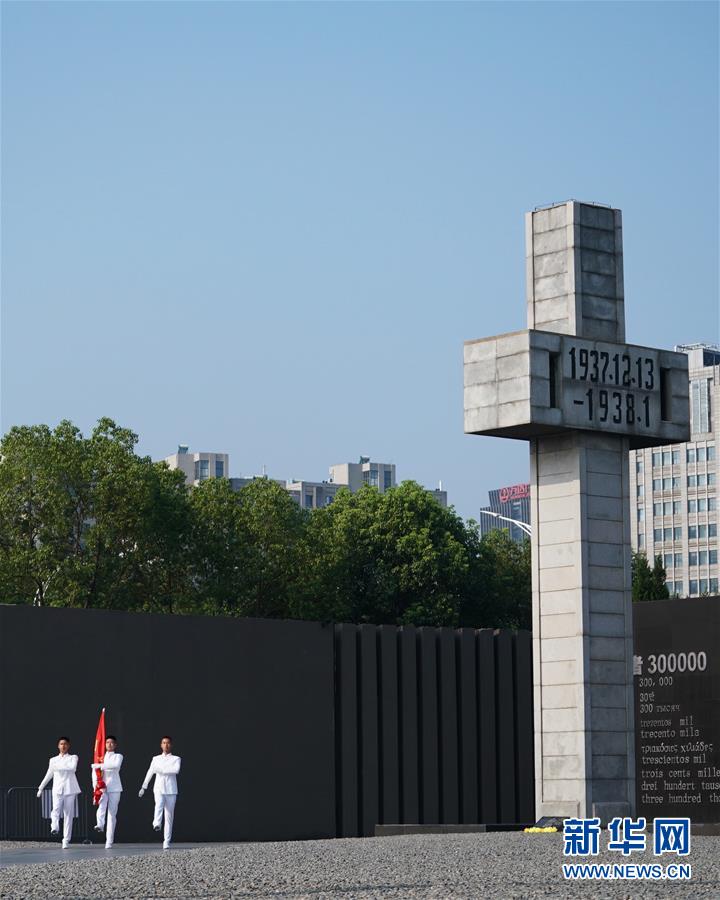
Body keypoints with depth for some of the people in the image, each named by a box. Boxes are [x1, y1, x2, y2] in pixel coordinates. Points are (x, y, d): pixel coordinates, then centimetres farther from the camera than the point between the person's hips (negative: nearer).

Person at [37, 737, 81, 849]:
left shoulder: (73, 757, 10)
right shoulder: (53, 760, 17)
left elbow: (73, 768, -12)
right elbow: (48, 775, 23)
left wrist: (58, 766, -13)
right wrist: (41, 788, 23)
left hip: (70, 789, -1)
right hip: (57, 789, 1)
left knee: (68, 814, -4)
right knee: (56, 809, -25)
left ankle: (66, 840, -3)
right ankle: (55, 827, -45)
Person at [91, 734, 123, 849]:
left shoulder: (118, 756, 8)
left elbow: (116, 765, -15)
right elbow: (95, 771, 7)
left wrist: (100, 765, -18)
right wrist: (95, 786, -7)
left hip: (114, 788, -1)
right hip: (102, 787, 1)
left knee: (112, 813, -3)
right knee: (102, 805, -30)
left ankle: (109, 841, -4)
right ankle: (100, 824, -53)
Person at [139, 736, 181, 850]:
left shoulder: (176, 759, 6)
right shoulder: (156, 759, 15)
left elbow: (176, 770, -13)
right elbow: (150, 773, 21)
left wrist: (161, 770, -15)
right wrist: (144, 787, 21)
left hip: (171, 790, -1)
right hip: (159, 789, 1)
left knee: (169, 816, -1)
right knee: (159, 805, -31)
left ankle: (166, 842, 1)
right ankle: (157, 823, -54)